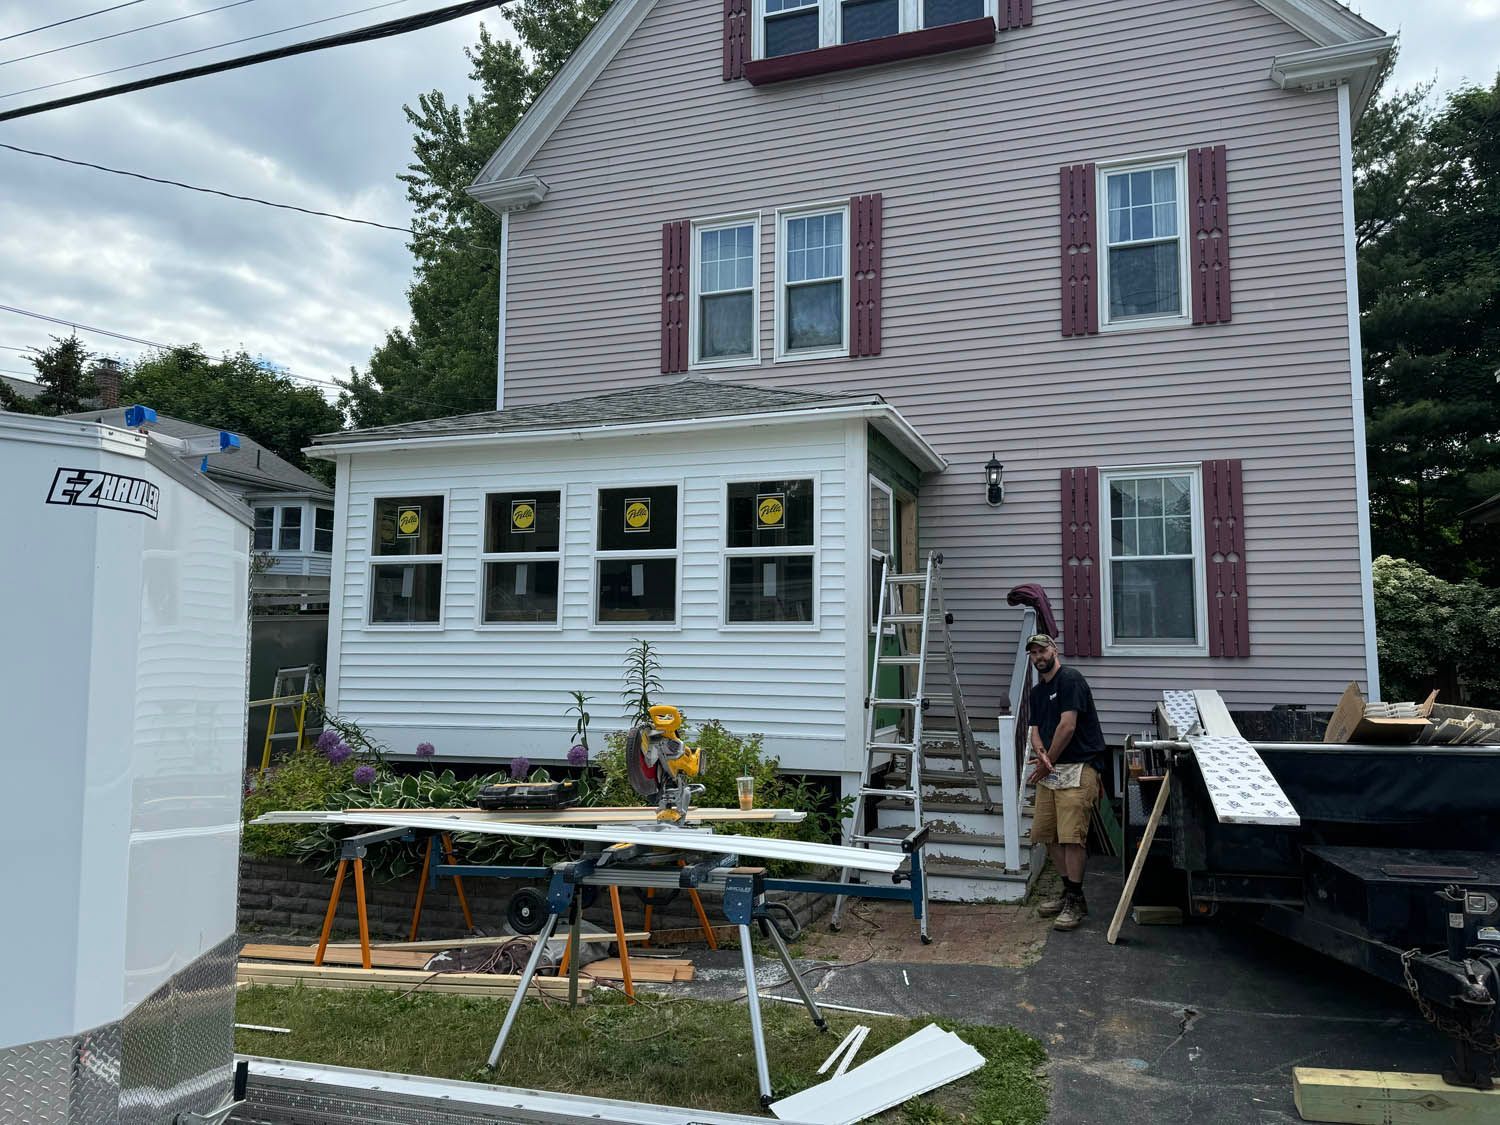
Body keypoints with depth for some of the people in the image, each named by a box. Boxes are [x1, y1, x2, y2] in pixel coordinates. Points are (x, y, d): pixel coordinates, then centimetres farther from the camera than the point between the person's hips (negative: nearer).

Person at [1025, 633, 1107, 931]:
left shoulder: (1070, 680, -8)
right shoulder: (1037, 692, 19)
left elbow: (1067, 726, -15)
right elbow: (1035, 730, 12)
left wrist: (1048, 762, -7)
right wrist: (1040, 753, -11)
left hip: (1077, 768, -9)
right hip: (1049, 771, 9)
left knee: (1071, 835, -12)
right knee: (1047, 834, 9)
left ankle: (1076, 902, -4)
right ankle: (1068, 891, 22)